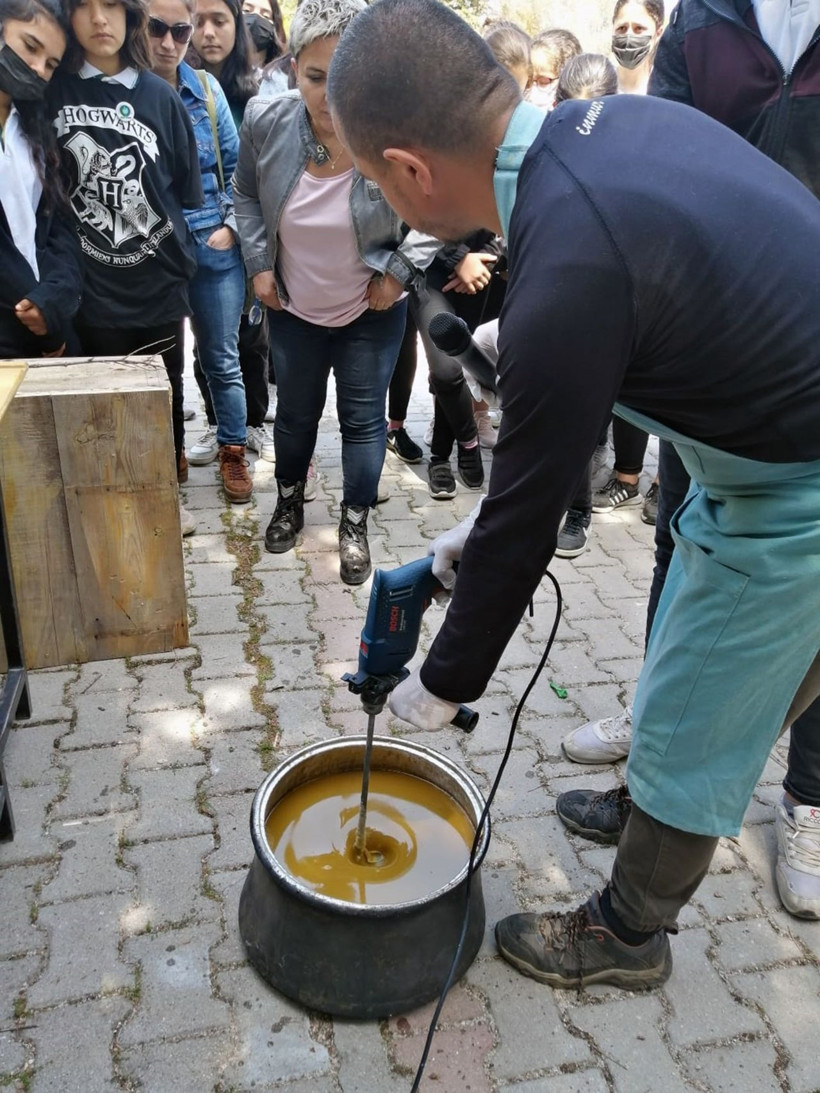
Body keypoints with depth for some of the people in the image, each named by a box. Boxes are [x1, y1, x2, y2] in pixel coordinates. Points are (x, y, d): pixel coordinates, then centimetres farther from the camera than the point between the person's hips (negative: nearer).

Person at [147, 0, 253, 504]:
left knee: (222, 359, 8)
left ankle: (233, 453, 24)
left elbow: (235, 164, 8)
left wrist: (231, 225, -2)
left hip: (214, 245, 1)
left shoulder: (206, 88, 2)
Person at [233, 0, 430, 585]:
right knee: (296, 412, 18)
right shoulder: (265, 123, -18)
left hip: (372, 312, -2)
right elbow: (247, 194, 3)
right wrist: (259, 263, -3)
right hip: (293, 307, 2)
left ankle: (355, 523, 27)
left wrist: (397, 271, -13)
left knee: (364, 418, 7)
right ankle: (290, 500, 43)